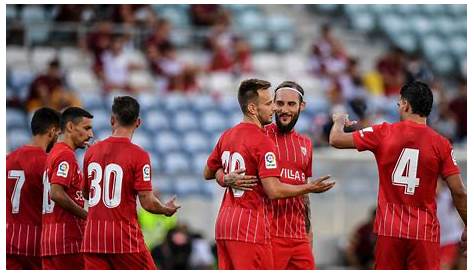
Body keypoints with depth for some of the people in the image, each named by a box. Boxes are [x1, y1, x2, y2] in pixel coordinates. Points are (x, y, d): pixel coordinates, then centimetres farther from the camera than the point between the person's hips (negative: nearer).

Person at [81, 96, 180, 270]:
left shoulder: (92, 151, 6)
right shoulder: (138, 155, -9)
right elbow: (148, 203, -10)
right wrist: (166, 210, 10)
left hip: (92, 237, 4)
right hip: (125, 236, -4)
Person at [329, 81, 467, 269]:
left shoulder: (383, 134, -1)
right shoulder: (441, 144, -3)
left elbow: (335, 140, 6)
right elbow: (459, 192, -4)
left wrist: (339, 121, 29)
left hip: (390, 229, 1)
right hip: (425, 232, -1)